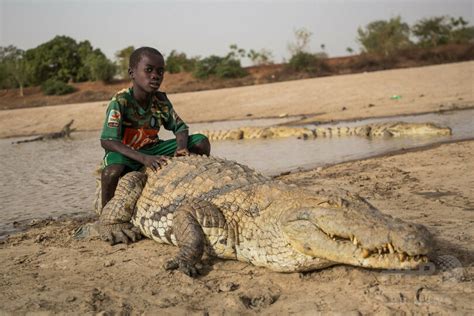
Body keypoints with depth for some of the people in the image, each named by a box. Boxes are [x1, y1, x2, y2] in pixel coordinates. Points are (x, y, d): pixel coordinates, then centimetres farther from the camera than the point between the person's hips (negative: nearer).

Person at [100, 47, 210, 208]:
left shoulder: (161, 100, -6)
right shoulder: (120, 101, -22)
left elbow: (180, 127, 1)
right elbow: (107, 141, -30)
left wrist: (181, 148, -25)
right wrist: (143, 158, -42)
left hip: (152, 150, 6)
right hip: (125, 152, -5)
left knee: (202, 142, -6)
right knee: (113, 170, -43)